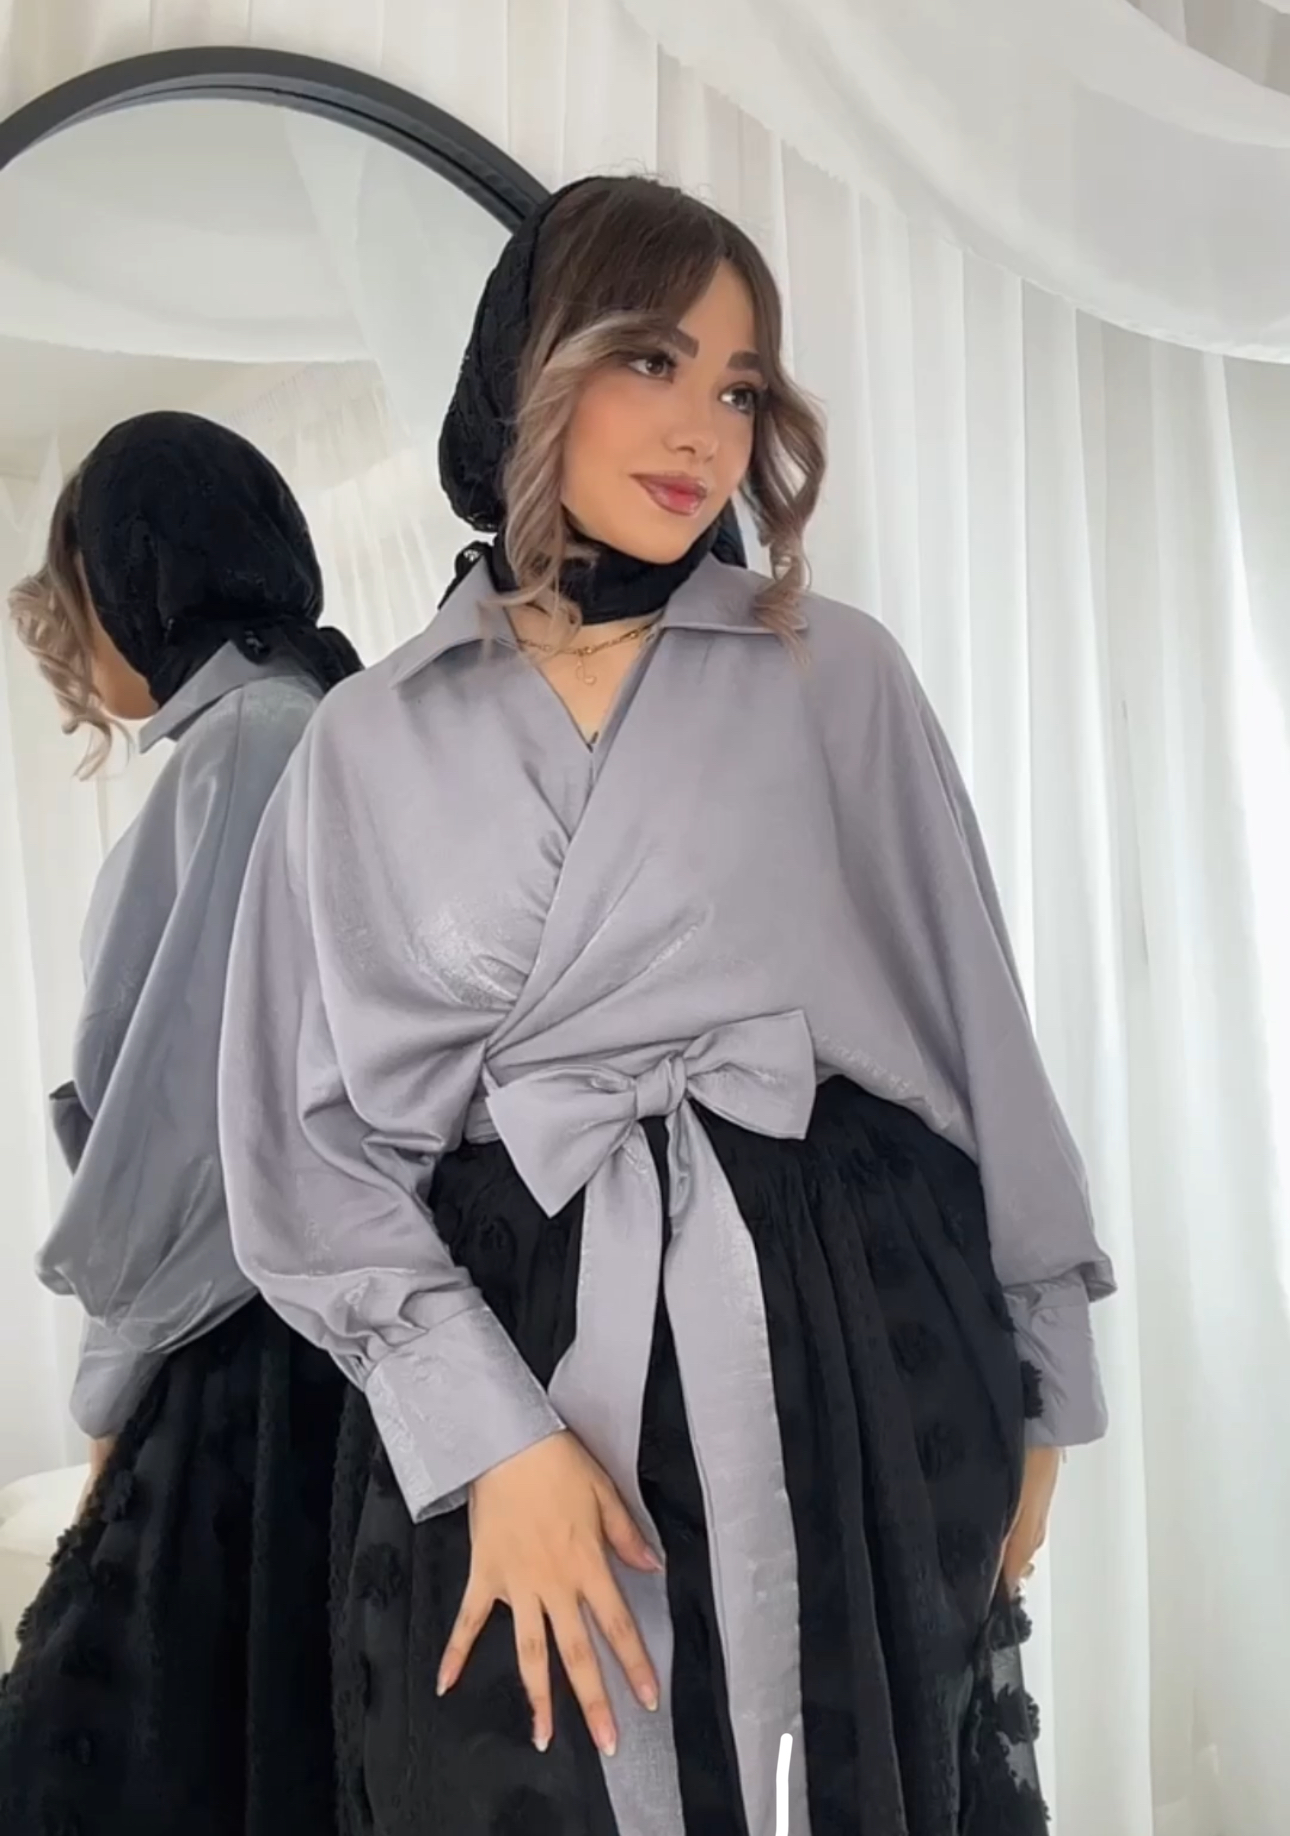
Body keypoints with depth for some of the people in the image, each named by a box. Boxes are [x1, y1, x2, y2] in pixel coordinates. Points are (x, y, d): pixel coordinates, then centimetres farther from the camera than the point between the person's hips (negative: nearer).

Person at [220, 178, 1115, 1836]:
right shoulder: (370, 744, 2)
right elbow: (308, 1135, 0)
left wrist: (1030, 1391, 7)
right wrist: (492, 1432, -11)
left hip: (844, 1336, 0)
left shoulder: (837, 674, 1)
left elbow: (976, 1036, 4)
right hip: (505, 1349, 1)